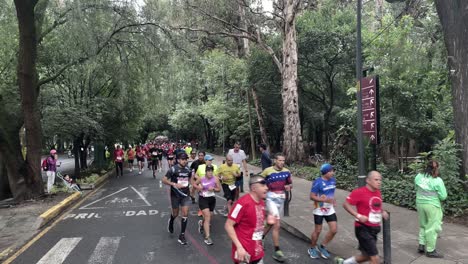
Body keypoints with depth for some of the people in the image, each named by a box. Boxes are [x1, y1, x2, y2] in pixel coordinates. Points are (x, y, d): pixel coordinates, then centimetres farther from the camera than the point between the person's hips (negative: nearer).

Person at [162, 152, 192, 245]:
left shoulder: (188, 169, 1)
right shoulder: (173, 169, -13)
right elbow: (164, 180, -14)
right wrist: (174, 184, -27)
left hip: (185, 194, 3)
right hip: (175, 195, -3)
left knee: (185, 214, -6)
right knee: (175, 213, 13)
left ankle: (182, 236, 5)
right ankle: (171, 222, 50)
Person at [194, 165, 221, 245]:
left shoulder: (215, 179, -9)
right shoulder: (201, 179, -11)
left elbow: (219, 189, -1)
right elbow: (194, 184, 6)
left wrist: (213, 189, -19)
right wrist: (198, 187, -14)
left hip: (212, 199, 3)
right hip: (203, 199, -3)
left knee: (209, 217, 18)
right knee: (207, 217, -15)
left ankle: (201, 223, 54)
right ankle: (207, 237, -9)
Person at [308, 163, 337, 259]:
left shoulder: (333, 180, 0)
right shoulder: (318, 182, -20)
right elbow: (312, 196, -19)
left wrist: (333, 200, 1)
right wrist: (325, 200, -29)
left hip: (330, 209, 6)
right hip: (319, 210, -6)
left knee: (334, 230, 2)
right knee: (317, 230, 6)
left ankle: (322, 247, 23)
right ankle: (312, 248, 29)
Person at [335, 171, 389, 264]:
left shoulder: (378, 192, 6)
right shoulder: (359, 192, -17)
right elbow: (346, 204, -15)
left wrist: (383, 211, 6)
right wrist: (358, 216, -24)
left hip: (374, 229, 8)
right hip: (363, 229, -8)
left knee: (367, 256, 18)